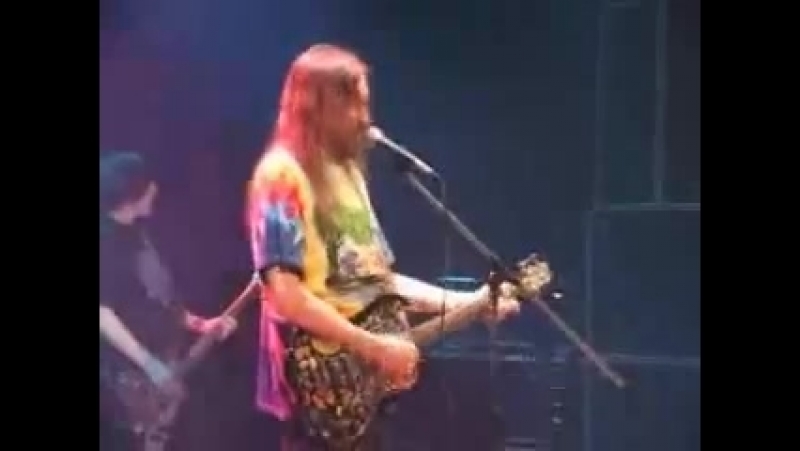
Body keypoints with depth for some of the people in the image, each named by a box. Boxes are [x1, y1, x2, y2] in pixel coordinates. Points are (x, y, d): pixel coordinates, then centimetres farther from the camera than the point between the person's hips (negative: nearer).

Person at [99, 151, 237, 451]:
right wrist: (150, 365, -23)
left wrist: (201, 325, 14)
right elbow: (103, 313, -21)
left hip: (162, 370, 10)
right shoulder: (107, 243, -14)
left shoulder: (136, 236, 14)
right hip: (128, 377, -10)